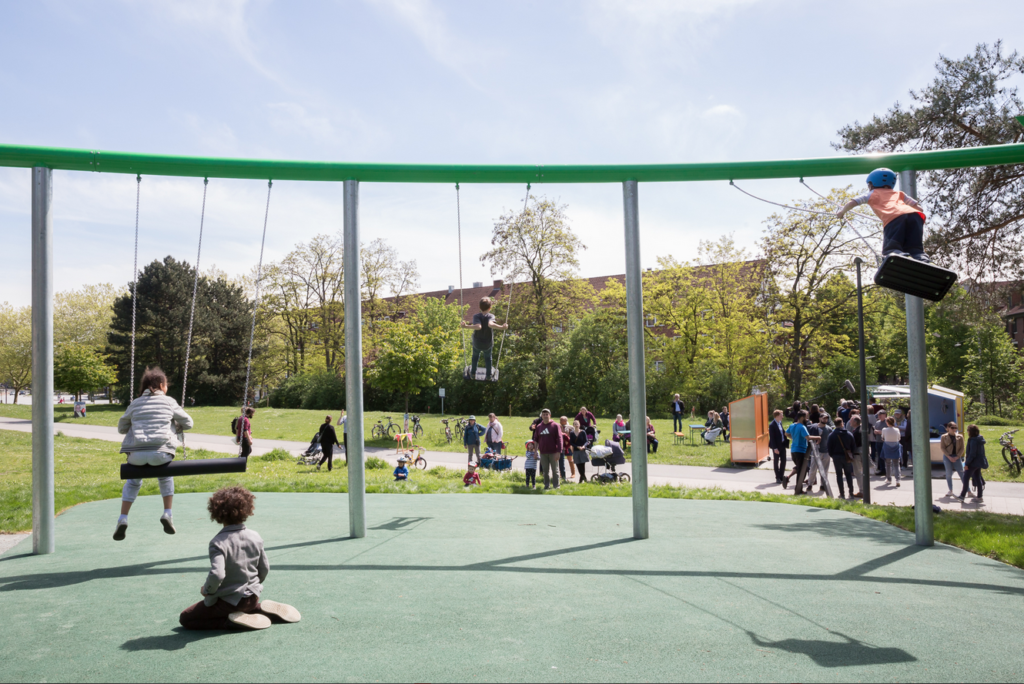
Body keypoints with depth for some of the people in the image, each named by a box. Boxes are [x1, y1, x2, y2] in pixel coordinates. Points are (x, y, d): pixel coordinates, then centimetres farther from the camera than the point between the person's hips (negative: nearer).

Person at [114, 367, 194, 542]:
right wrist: (174, 428, 34)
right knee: (165, 475, 31)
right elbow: (188, 423, 16)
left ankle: (122, 519, 17)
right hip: (161, 453, -2)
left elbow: (121, 428, 24)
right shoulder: (169, 402, 10)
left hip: (136, 454, 2)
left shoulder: (135, 403, 16)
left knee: (133, 480, 31)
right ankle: (167, 514, 18)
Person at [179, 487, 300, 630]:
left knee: (185, 619, 9)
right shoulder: (255, 537, -5)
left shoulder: (218, 543, -22)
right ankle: (261, 609, 9)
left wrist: (206, 590, -12)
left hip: (229, 601, -6)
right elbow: (265, 569, 4)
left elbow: (217, 575, -33)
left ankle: (232, 621, -8)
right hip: (252, 598, 6)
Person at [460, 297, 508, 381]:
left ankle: (473, 373, 50)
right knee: (487, 358, 28)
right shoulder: (491, 316, -26)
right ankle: (488, 376, 42)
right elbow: (491, 324, -47)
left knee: (475, 356, 30)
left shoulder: (476, 316, -26)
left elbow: (478, 326, -45)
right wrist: (502, 327, -46)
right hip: (488, 344, 0)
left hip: (477, 343, 0)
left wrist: (466, 326, -42)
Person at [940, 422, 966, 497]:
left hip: (957, 457, 1)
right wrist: (949, 457, -11)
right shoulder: (944, 437, 2)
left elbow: (962, 448, 4)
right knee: (949, 474, 2)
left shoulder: (960, 436, 5)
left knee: (962, 473, -2)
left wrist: (957, 457, -9)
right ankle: (950, 491, 11)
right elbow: (942, 448, -1)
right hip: (947, 457, -1)